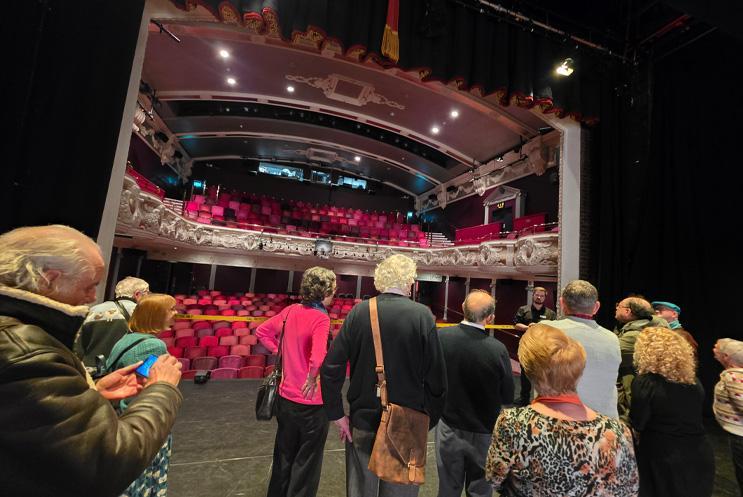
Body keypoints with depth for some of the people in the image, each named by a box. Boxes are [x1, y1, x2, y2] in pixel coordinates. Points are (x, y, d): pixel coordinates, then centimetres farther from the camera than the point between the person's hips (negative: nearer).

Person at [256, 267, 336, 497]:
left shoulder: (291, 311, -4)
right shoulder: (320, 318, -24)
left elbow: (261, 332, 8)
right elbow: (317, 360, -37)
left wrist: (280, 353, 9)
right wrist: (312, 380, -19)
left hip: (285, 397, 7)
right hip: (310, 403, -6)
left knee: (284, 456, 27)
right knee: (306, 464, 16)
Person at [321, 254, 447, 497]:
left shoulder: (358, 312, -10)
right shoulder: (423, 315, -15)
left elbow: (330, 368, -10)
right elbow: (436, 379, -12)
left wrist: (337, 414, 1)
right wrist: (429, 420, 3)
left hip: (361, 422, 2)